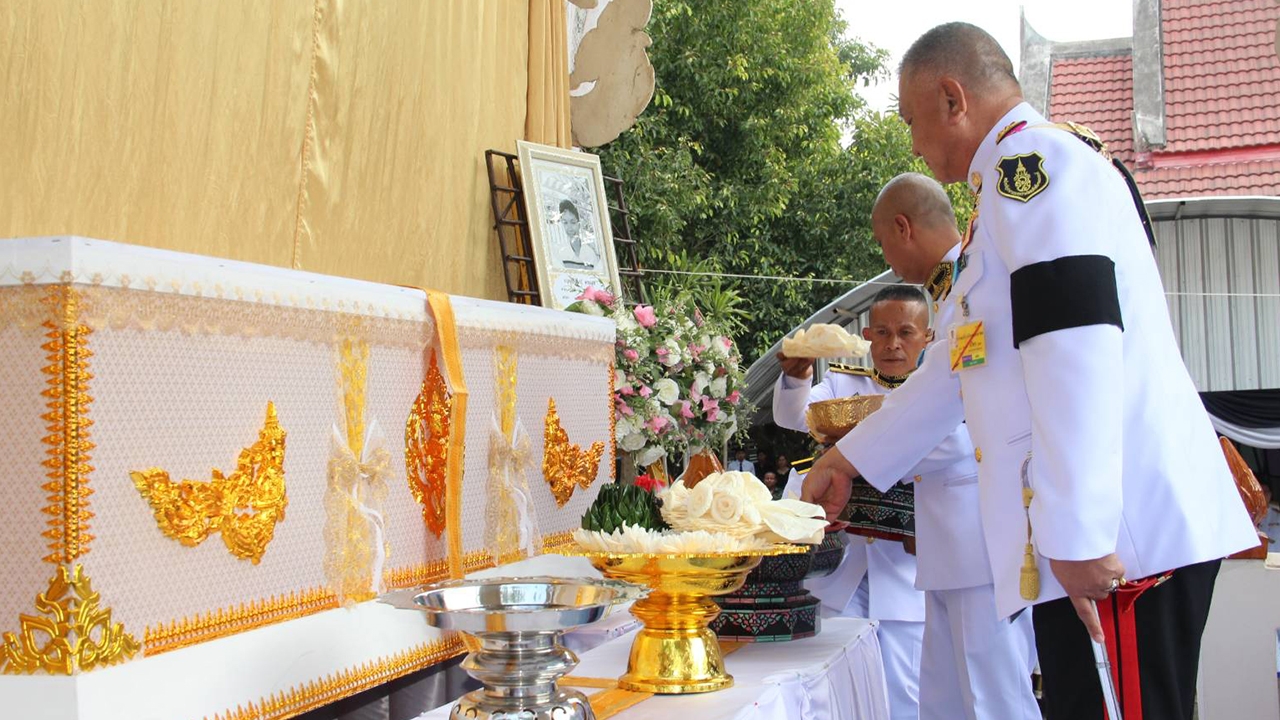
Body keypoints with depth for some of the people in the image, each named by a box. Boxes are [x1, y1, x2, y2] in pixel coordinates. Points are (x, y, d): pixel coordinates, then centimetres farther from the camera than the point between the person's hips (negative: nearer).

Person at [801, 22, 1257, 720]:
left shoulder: (1032, 159, -7)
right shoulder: (1018, 178, 26)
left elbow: (1075, 344, -20)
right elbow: (961, 361, 32)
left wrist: (1079, 534, -22)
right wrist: (848, 458, 34)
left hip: (1120, 534, -10)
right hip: (1111, 533, 10)